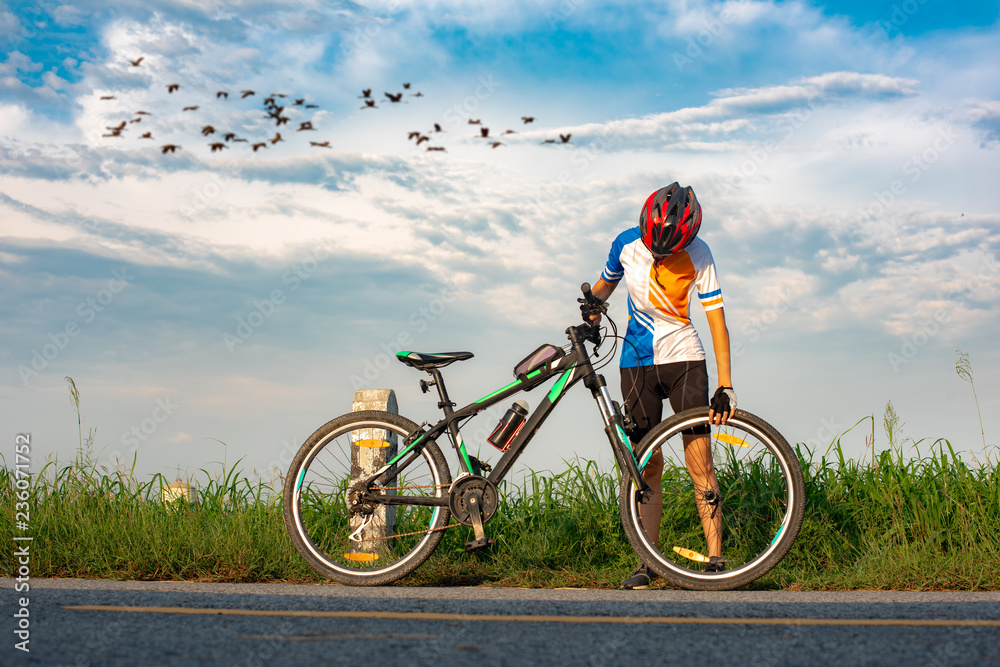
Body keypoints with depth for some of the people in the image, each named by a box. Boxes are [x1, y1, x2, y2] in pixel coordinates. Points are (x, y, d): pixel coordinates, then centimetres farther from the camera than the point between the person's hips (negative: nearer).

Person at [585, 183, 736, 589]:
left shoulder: (698, 255, -14)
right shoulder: (627, 244, -7)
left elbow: (716, 320, -15)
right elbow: (604, 285, 15)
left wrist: (725, 387, -20)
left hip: (684, 360, -2)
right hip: (636, 362, 2)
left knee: (699, 463, -7)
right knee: (648, 466, 2)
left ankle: (715, 560, -1)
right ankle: (648, 562, 8)